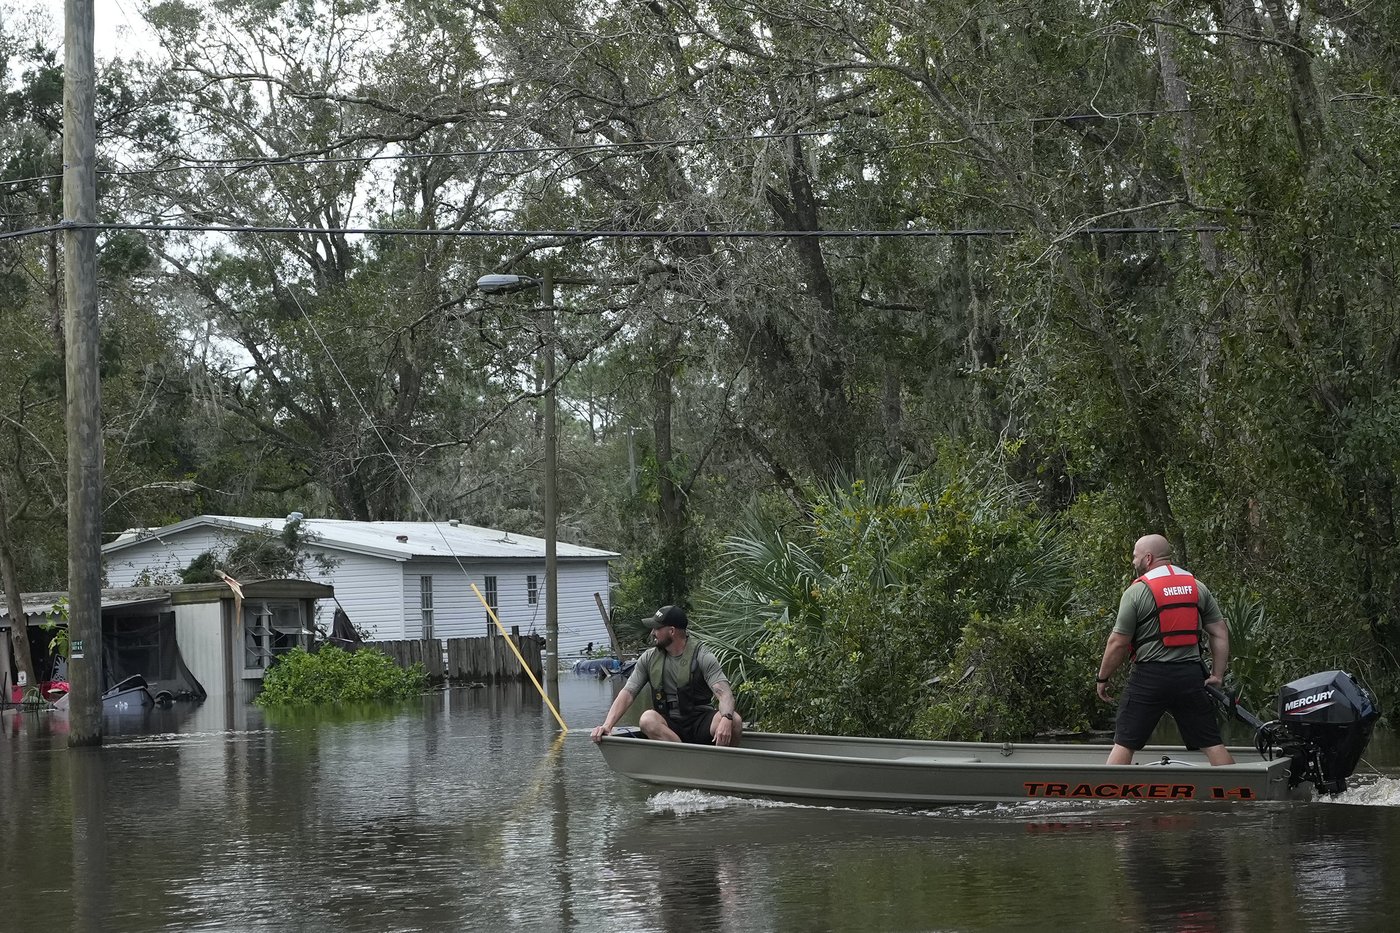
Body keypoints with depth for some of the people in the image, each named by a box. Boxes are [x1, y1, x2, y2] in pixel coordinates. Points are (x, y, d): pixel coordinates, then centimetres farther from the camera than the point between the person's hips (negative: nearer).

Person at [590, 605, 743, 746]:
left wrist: (726, 719, -40)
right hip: (669, 725, 2)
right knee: (648, 719, -32)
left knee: (735, 720, -31)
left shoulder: (701, 656, -5)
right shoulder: (649, 658, 7)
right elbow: (627, 693, 1)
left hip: (700, 724, -2)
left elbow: (724, 693, -17)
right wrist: (607, 725, -15)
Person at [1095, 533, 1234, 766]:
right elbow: (1220, 635, 9)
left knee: (1124, 743, 1)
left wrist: (1103, 678, 5)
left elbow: (1118, 643, -6)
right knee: (1212, 743, 6)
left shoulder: (1137, 591, -5)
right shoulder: (1198, 588, 10)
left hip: (1150, 677, -4)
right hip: (1190, 676, 4)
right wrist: (1217, 676, 13)